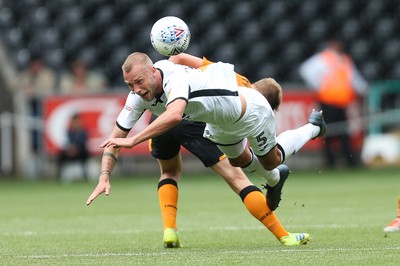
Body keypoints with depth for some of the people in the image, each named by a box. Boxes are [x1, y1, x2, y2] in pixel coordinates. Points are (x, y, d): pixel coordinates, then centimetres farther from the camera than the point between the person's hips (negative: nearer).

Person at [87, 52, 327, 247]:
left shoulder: (176, 78, -47)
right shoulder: (139, 97, -25)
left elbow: (174, 116, -67)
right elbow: (116, 138, -19)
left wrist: (133, 140, -68)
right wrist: (104, 177, -32)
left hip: (251, 110, -7)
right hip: (220, 122, 7)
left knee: (271, 160, 21)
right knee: (238, 160, 32)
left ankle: (313, 128, 46)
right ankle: (275, 178, 64)